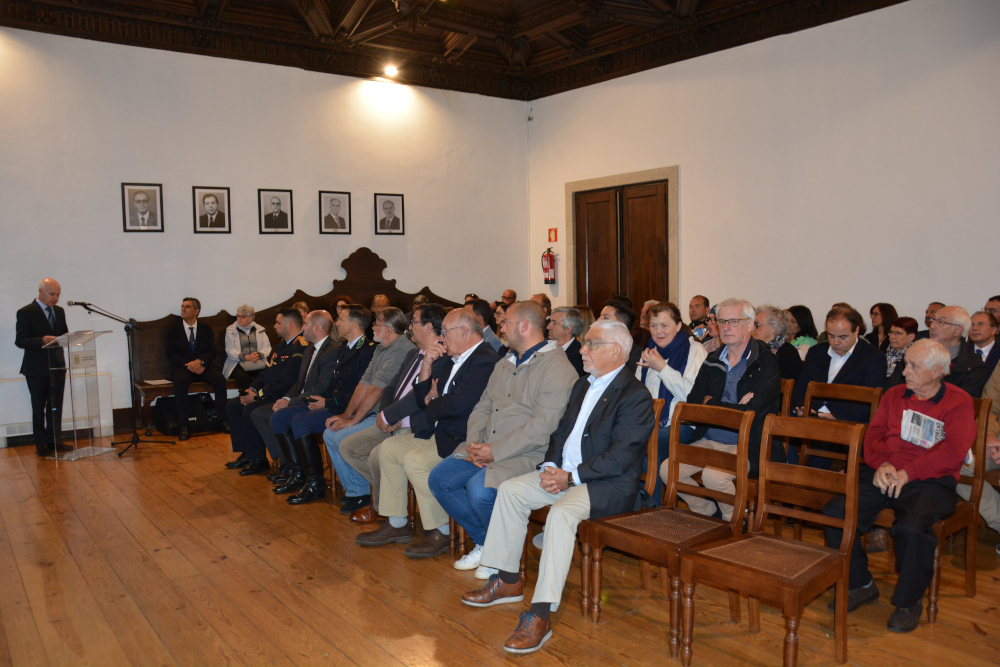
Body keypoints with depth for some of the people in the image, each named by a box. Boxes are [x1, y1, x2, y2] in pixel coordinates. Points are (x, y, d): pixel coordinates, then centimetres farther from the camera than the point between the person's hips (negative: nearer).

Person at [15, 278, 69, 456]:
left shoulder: (59, 311, 12)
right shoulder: (25, 313, -6)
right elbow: (20, 341, -11)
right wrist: (42, 340, -26)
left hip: (57, 366, 5)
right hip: (37, 369, -5)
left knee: (55, 406, 8)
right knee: (39, 407, 4)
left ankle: (54, 440, 17)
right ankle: (40, 444, 13)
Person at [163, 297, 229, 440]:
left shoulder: (206, 329, 13)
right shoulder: (172, 329, 9)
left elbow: (212, 352, 4)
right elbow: (170, 355, -2)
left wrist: (200, 361, -18)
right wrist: (188, 365, -17)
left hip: (203, 366, 2)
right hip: (182, 367, -1)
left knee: (219, 378, -29)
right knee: (180, 382, -36)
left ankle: (222, 420, -21)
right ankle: (183, 426, -31)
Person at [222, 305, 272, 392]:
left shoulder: (260, 330, 18)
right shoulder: (230, 331, 13)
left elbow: (267, 347, 11)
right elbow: (230, 351, 2)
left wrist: (259, 355, -12)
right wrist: (246, 357, -14)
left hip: (259, 362, 1)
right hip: (238, 363, -1)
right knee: (243, 378, -35)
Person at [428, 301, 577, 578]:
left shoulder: (557, 368, -13)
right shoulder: (505, 363, 17)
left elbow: (542, 426, -22)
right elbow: (482, 407, 17)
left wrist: (495, 451, -21)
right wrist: (474, 442, -3)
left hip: (527, 455, -9)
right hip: (486, 448, 9)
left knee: (479, 489, -30)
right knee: (439, 479, -4)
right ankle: (484, 542, 13)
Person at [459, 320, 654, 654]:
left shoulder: (635, 396, -13)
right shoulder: (583, 385, 15)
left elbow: (620, 457, -20)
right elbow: (561, 430, 17)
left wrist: (570, 477, -22)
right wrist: (551, 466, -2)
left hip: (610, 484, -9)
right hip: (564, 472, 9)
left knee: (561, 512, -34)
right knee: (510, 489, -2)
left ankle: (540, 616, -29)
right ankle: (508, 581, 9)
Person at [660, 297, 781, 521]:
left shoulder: (766, 364, -5)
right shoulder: (712, 362, 13)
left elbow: (751, 412, -17)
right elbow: (692, 404, 5)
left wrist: (710, 404, -5)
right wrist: (731, 408, -10)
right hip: (708, 441, 6)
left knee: (713, 475, -31)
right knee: (667, 468, -14)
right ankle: (710, 515, 9)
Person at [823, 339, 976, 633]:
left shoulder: (959, 402, 4)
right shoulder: (894, 395, 18)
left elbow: (954, 451, -9)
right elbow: (874, 434, 13)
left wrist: (908, 473, -17)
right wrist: (882, 463, -8)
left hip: (930, 480, -4)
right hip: (883, 474, 4)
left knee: (912, 526, -34)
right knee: (835, 512, -19)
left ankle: (909, 601, -6)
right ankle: (860, 585, 4)